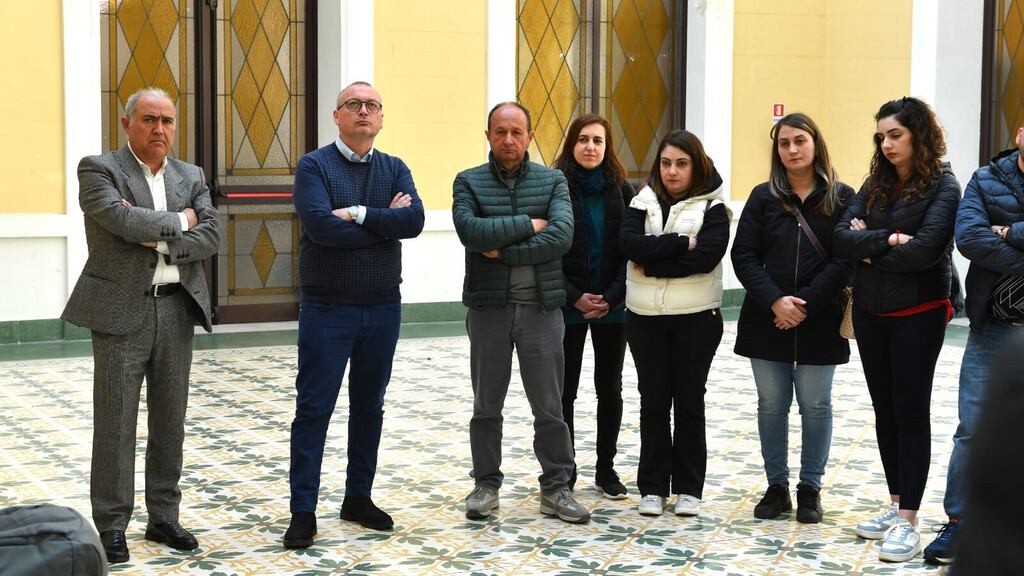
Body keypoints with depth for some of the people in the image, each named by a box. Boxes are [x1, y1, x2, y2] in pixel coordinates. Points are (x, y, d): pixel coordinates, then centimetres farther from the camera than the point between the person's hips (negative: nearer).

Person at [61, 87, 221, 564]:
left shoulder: (191, 177, 12)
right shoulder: (98, 170, -2)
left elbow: (211, 237, -1)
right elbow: (122, 219, -20)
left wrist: (158, 238, -14)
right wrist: (180, 221, -7)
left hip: (177, 310, 5)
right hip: (122, 310, -5)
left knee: (170, 418, 10)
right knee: (115, 421, -1)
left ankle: (163, 518, 20)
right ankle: (111, 526, 8)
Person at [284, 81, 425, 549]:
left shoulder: (395, 170, 8)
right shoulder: (314, 166, -4)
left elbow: (414, 221, -10)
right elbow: (321, 226, -20)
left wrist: (358, 214, -18)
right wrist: (386, 222, -12)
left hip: (383, 308, 4)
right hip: (327, 308, -4)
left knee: (369, 406, 12)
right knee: (314, 408, -2)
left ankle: (358, 498, 24)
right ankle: (303, 511, 4)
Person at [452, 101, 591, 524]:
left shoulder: (553, 181, 4)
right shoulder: (469, 182, 3)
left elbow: (561, 236, -12)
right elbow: (470, 231, -16)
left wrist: (502, 251, -15)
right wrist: (529, 225, -13)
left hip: (541, 307, 0)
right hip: (488, 307, 0)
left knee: (549, 406, 4)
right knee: (487, 405, 10)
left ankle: (556, 487, 14)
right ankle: (486, 485, 22)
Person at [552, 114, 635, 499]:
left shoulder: (621, 191, 3)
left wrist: (611, 299, -10)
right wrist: (575, 298, -13)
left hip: (612, 308, 2)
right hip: (568, 307, -2)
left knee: (610, 389, 8)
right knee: (564, 391, 3)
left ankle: (606, 469, 19)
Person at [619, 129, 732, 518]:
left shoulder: (712, 209, -1)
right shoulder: (643, 202, 6)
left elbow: (706, 257, -18)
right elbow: (630, 243, -12)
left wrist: (652, 263, -15)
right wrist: (681, 243, -18)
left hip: (696, 318, -2)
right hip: (645, 317, 2)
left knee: (689, 400, 6)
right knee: (653, 400, 7)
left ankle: (688, 487, 15)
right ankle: (653, 486, 15)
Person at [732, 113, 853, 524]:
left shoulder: (841, 198, 1)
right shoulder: (763, 197, 6)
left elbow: (845, 260, -6)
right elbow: (743, 255, -1)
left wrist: (805, 304, -14)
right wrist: (775, 301, -14)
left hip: (819, 322, -1)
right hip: (767, 321, 2)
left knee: (815, 405, 5)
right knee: (771, 405, 7)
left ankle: (810, 489, 16)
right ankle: (776, 487, 17)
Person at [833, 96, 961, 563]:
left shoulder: (942, 186, -8)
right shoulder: (875, 185, 8)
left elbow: (924, 249, -21)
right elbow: (842, 238, -4)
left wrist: (868, 251, -9)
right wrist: (886, 239, -19)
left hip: (917, 313, -6)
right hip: (870, 312, 6)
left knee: (911, 413, -4)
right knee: (885, 411, 11)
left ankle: (908, 522, -2)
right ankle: (896, 505, 22)